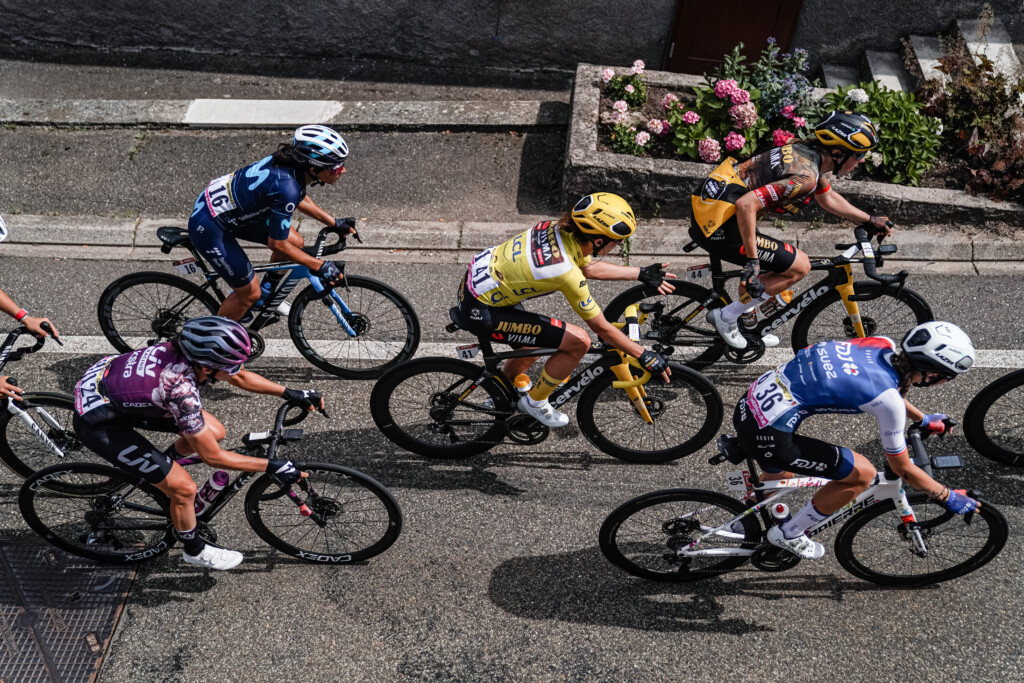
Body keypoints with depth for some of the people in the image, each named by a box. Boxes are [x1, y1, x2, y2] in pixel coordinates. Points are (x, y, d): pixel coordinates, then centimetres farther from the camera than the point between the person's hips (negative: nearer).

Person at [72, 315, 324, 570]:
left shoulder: (187, 348, -17)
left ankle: (157, 469, 28)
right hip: (98, 423, -7)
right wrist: (272, 467, -22)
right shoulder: (181, 390, -37)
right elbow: (213, 457, -26)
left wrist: (290, 393, -2)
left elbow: (238, 377, 2)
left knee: (214, 433, 2)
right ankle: (194, 550, 21)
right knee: (184, 488, -7)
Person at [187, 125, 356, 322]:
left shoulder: (289, 160, -10)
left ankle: (265, 296, 30)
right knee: (249, 293, 2)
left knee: (295, 242, 9)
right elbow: (277, 244, -24)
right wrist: (320, 266, -17)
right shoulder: (286, 187, -34)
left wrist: (334, 222, 12)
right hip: (209, 227, -8)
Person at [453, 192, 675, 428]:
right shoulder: (567, 273, -28)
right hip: (481, 311, -9)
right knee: (578, 341, -9)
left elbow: (589, 267, 15)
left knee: (532, 349, 28)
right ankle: (536, 402, 14)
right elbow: (601, 328, -16)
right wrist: (645, 356, -6)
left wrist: (641, 273, 18)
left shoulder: (560, 229, -6)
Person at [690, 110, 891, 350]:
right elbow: (747, 204, -30)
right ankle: (726, 316, 5)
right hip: (720, 226, -10)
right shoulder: (805, 175, -20)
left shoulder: (809, 152, 9)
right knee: (799, 266, -1)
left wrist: (870, 219, 31)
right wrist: (753, 262, -25)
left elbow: (828, 198, 27)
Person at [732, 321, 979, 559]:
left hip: (752, 401, 9)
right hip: (767, 436, -9)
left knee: (780, 476, 35)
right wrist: (950, 498, 13)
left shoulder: (884, 345, 3)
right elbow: (903, 469, -2)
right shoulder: (888, 400, -17)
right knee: (863, 474, 5)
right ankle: (789, 535, 20)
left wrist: (923, 419, 41)